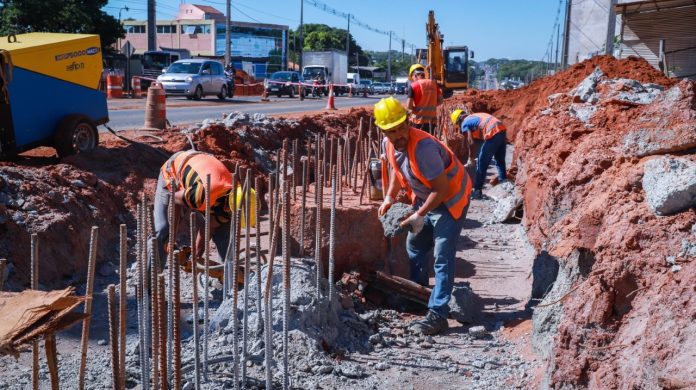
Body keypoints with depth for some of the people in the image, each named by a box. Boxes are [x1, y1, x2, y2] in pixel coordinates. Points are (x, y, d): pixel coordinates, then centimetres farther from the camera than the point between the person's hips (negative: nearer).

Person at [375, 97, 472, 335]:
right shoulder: (388, 144, -9)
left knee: (442, 257, -13)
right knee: (414, 246, 20)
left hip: (450, 199, -9)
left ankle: (437, 315, -12)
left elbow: (442, 189, -30)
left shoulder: (423, 147, -34)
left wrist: (420, 216, -23)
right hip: (425, 198, 9)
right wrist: (389, 197, 4)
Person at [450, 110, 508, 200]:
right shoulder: (474, 116, 31)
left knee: (481, 164, 3)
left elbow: (471, 143, 2)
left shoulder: (464, 124, 8)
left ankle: (477, 191, 5)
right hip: (502, 129, 8)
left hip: (493, 133, -8)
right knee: (500, 160, 24)